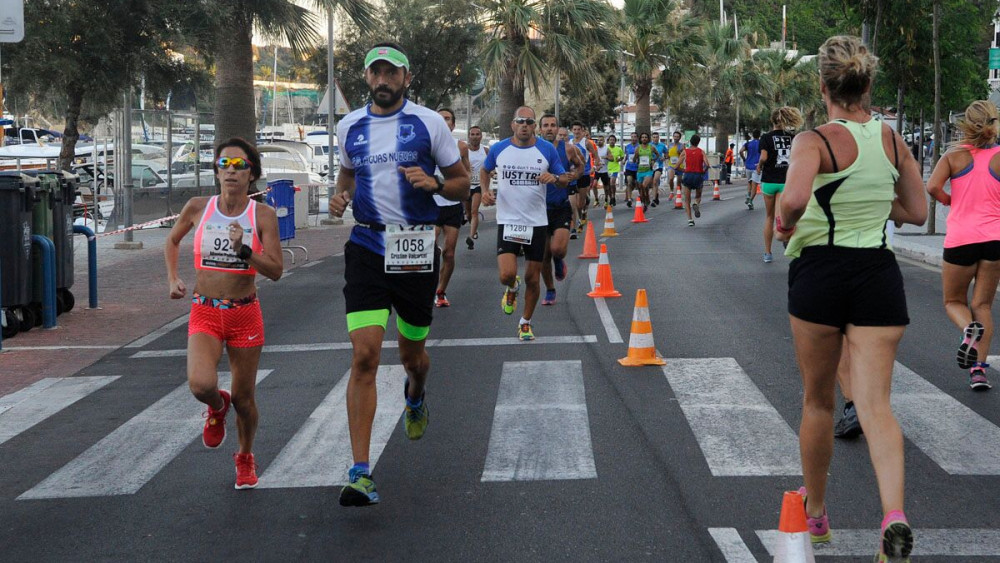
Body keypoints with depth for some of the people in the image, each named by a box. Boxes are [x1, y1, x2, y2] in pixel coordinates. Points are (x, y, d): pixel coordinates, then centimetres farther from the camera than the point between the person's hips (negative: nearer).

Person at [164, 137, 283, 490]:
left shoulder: (263, 216, -5)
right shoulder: (197, 208, -2)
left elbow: (276, 271, -9)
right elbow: (172, 240, 19)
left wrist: (244, 250, -24)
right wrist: (173, 279, 7)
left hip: (245, 315, 0)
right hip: (204, 313, 0)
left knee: (243, 398, 8)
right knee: (201, 385, -24)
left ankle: (245, 457, 37)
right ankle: (217, 407, 15)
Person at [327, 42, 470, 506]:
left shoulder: (429, 123, -1)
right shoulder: (349, 126, 7)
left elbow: (462, 184, 4)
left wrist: (434, 184, -17)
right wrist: (341, 197, 4)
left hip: (417, 249, -1)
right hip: (367, 246, 1)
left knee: (412, 355, 13)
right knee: (364, 355, -13)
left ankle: (415, 398, 54)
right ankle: (360, 473, -14)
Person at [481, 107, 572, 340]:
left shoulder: (547, 149, -2)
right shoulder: (499, 149, -1)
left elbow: (565, 179, 6)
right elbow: (485, 170, 19)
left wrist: (555, 178, -17)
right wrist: (485, 190, 0)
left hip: (536, 222, 1)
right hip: (507, 222, -1)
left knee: (532, 279, 6)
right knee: (507, 274, -16)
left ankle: (525, 323, 26)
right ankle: (512, 289, 22)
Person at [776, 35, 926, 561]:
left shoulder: (815, 141, -10)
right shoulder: (892, 139, 5)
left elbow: (794, 199, -28)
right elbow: (916, 212, 14)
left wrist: (784, 222, -8)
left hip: (820, 271, -2)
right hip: (879, 274, 3)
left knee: (818, 401, 15)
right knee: (875, 403, -4)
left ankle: (815, 513, 30)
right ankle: (893, 513, -27)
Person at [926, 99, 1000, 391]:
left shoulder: (954, 155, 0)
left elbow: (932, 187, -13)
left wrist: (949, 200, 7)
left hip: (960, 239, -1)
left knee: (954, 301, 16)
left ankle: (969, 329, -18)